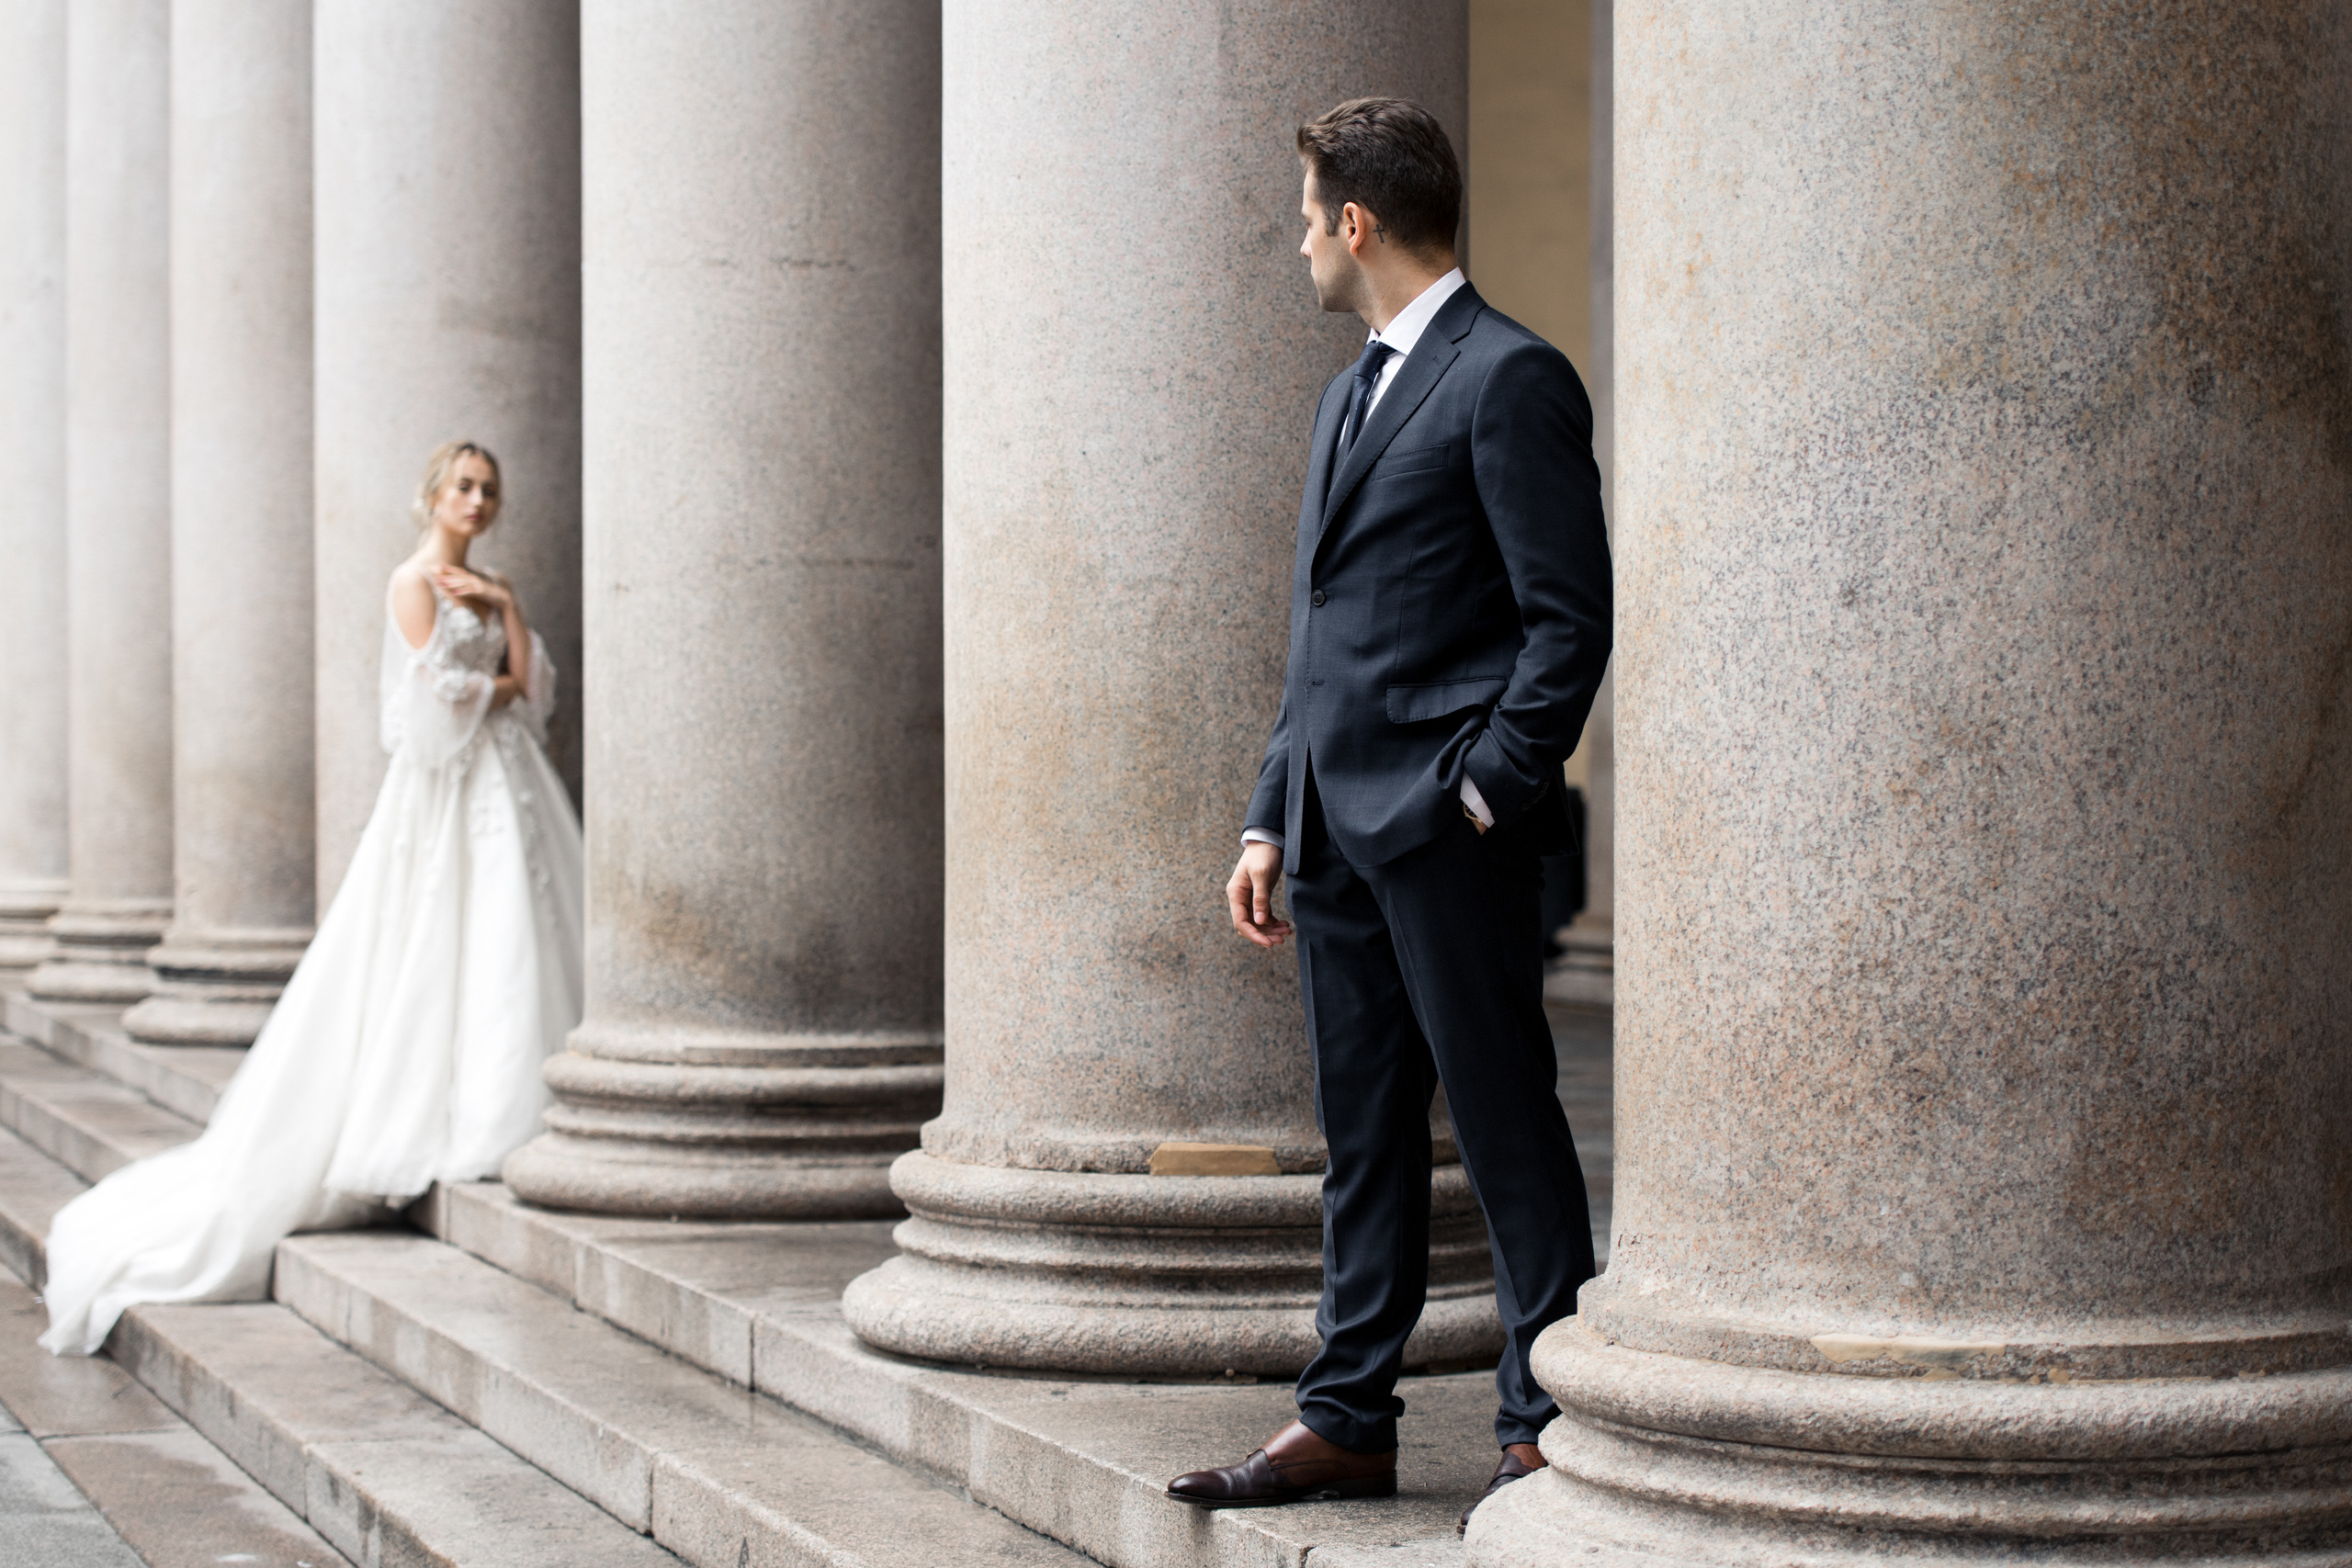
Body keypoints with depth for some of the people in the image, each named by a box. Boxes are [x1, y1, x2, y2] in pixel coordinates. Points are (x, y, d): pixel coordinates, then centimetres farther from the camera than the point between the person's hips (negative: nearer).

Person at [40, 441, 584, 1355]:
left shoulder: (487, 586, 17)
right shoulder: (415, 582, -6)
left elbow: (536, 688, 9)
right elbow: (435, 696, -15)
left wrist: (507, 608, -2)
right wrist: (502, 687, -1)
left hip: (505, 788, 8)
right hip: (444, 791, -7)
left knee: (504, 959, 1)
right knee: (426, 963, -8)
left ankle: (499, 1124, 3)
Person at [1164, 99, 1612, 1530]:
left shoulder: (1512, 379, -7)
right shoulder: (1351, 396, 20)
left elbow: (1570, 620, -12)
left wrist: (1486, 792, -16)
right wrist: (1271, 820, 16)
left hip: (1450, 826, -9)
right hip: (1339, 823, 9)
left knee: (1506, 1123, -3)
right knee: (1363, 1133, 12)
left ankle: (1547, 1424, 4)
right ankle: (1350, 1421, 17)